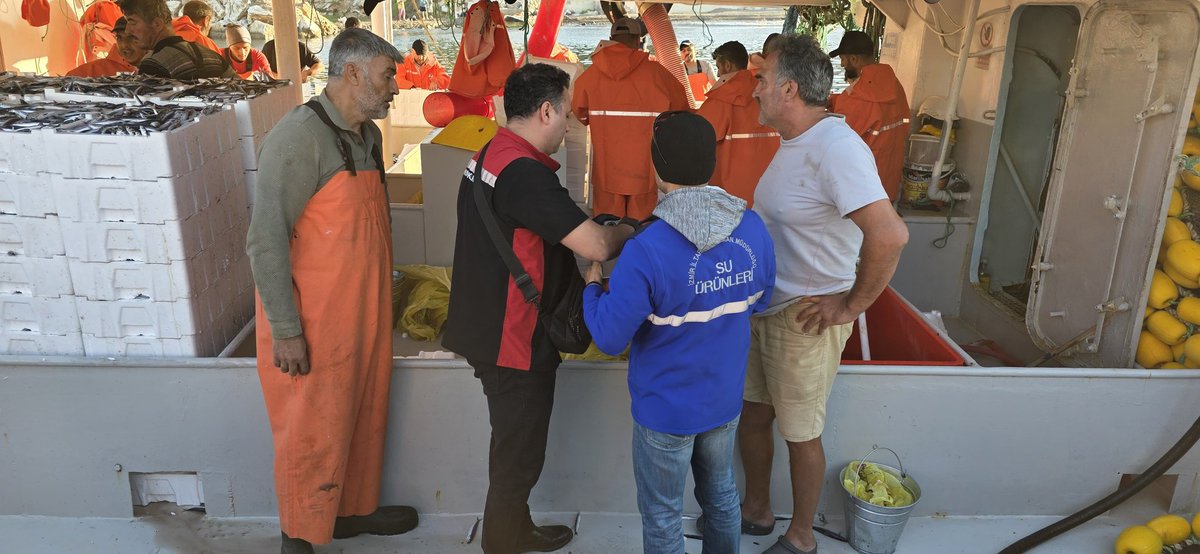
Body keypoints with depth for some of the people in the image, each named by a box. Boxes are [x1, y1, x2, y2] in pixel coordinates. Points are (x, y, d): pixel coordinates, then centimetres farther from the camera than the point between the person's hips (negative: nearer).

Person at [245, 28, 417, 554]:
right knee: (313, 434, 7)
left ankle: (354, 509, 40)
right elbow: (266, 240, -20)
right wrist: (285, 330, -19)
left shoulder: (368, 134, 9)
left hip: (362, 314, 8)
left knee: (363, 418, 20)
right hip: (313, 324, -8)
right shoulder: (300, 136, -18)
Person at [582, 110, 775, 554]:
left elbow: (609, 338, -20)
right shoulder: (753, 229, -11)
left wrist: (592, 286, -3)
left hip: (666, 410, -5)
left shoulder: (646, 251, -28)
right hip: (726, 400, 5)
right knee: (722, 496, 27)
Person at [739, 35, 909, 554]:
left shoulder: (835, 147, -24)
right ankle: (757, 510, 41)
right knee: (752, 414, 20)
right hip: (765, 308, 9)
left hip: (805, 318, -9)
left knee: (800, 434, 9)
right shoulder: (796, 142, 7)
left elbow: (890, 235, -34)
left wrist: (851, 305, -22)